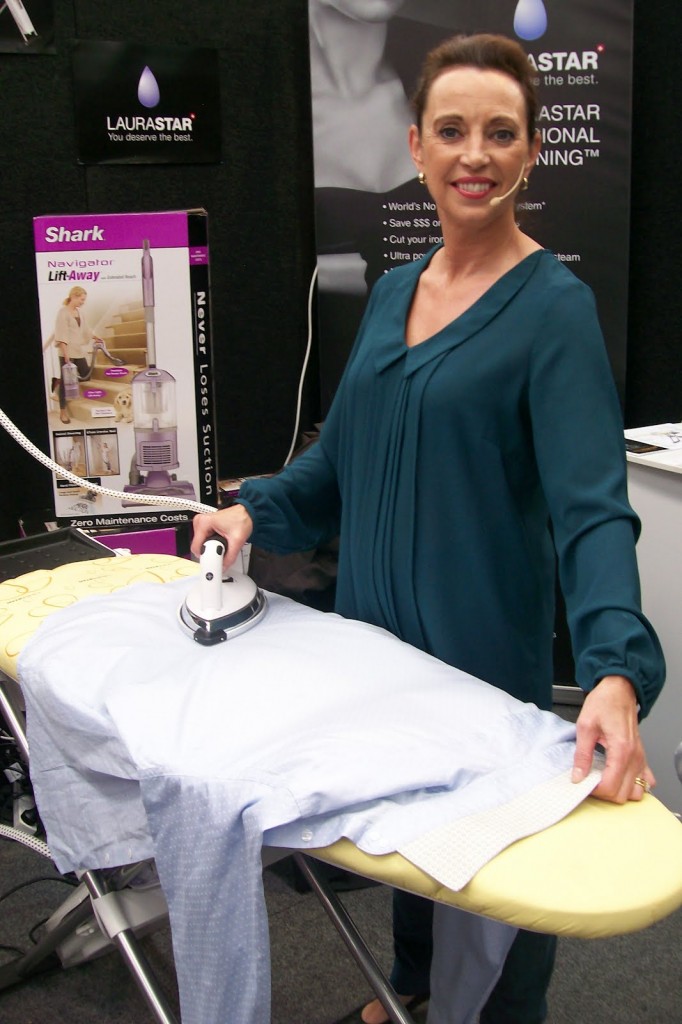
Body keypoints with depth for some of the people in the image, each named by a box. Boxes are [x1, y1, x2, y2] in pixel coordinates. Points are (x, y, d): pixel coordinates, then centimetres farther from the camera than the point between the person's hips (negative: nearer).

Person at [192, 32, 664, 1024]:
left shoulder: (554, 307, -16)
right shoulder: (394, 291, 5)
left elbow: (592, 507, -26)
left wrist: (615, 671, -39)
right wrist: (257, 507, 0)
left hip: (487, 652, -6)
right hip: (377, 631, 7)